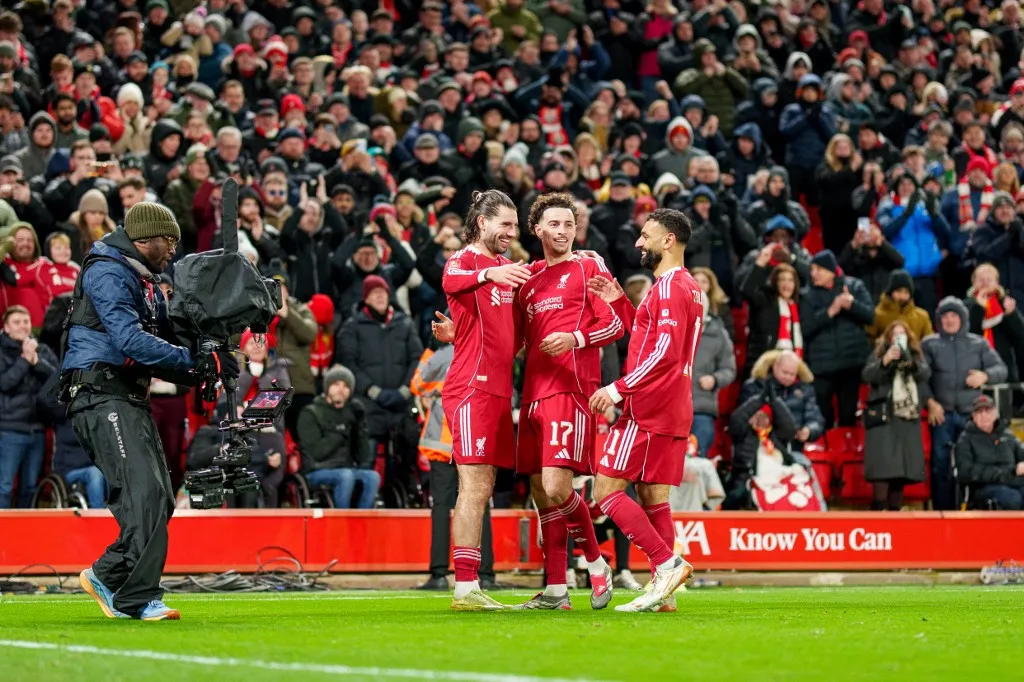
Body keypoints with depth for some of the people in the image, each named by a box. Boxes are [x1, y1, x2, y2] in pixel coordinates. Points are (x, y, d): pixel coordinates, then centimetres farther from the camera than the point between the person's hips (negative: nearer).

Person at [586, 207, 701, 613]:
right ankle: (664, 592, 4)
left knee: (606, 490, -8)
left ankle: (667, 563, -15)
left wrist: (618, 389, -21)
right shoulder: (690, 287, 19)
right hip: (674, 412, 10)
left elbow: (664, 351, -22)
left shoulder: (668, 286, -13)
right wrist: (619, 302, 19)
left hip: (647, 410, -10)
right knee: (653, 497, 8)